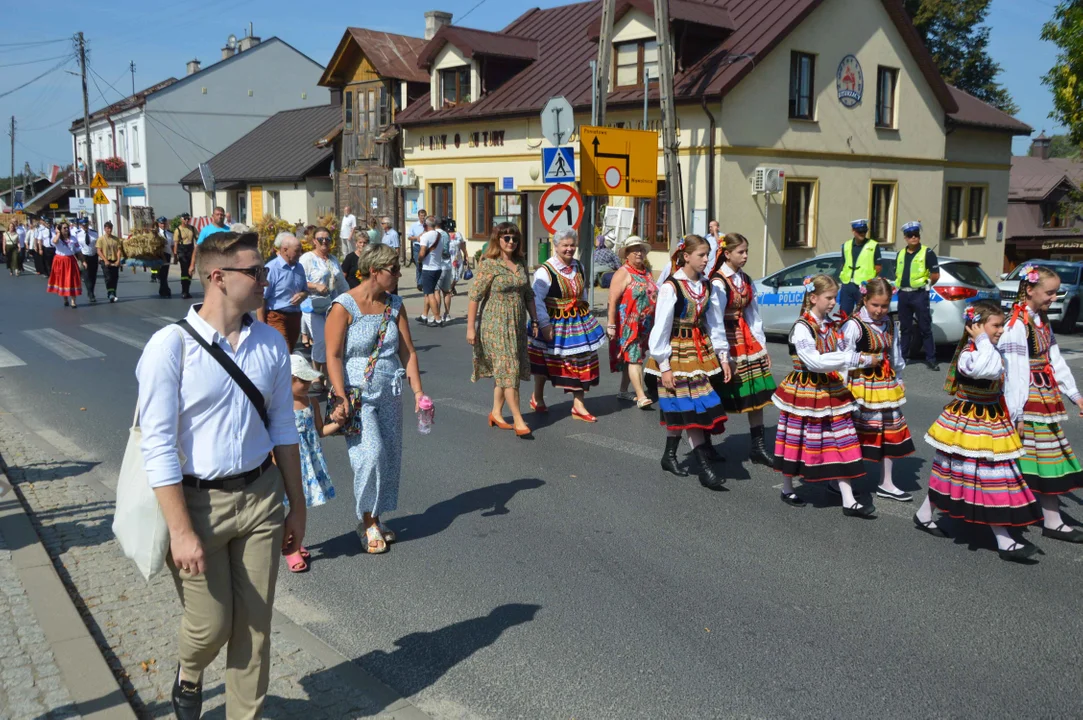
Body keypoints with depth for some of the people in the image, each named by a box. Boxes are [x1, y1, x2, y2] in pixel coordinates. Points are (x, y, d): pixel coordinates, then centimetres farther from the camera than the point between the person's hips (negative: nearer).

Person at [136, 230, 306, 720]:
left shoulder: (270, 343, 1)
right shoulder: (172, 346, -15)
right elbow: (157, 445, -15)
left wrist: (296, 507, 11)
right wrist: (180, 531, -17)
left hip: (260, 495, 4)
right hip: (198, 500, -4)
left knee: (255, 624, 11)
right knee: (210, 625, 8)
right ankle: (189, 673, 44)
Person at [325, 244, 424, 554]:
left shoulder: (394, 305, 7)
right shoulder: (344, 307, -10)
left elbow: (407, 352, 7)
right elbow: (333, 356, -12)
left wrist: (418, 392, 0)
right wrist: (341, 398, -20)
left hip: (390, 393, 6)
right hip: (357, 393, -6)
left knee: (390, 456, 7)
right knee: (371, 453, -14)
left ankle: (375, 519, 24)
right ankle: (368, 522, 5)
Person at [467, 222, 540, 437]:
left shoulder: (521, 263, 9)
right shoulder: (489, 264, -10)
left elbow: (528, 294, 17)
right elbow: (475, 296, -11)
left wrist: (534, 320, 13)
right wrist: (470, 327, -14)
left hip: (517, 324, 6)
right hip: (495, 324, -6)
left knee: (503, 370, 12)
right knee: (508, 369, -8)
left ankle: (496, 413, 25)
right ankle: (518, 420, -5)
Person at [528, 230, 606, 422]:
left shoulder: (579, 267, 6)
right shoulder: (545, 271, -17)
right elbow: (536, 300, -20)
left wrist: (585, 316, 17)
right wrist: (544, 324, -23)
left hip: (579, 322, 6)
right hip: (555, 324, -6)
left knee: (581, 360, 3)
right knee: (546, 360, 10)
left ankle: (578, 405, 11)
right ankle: (537, 398, 31)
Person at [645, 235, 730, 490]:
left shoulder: (706, 286, 6)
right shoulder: (671, 286, -13)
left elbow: (715, 323, 11)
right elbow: (661, 327, -13)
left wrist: (722, 356, 8)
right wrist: (664, 366, -14)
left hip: (701, 350, 6)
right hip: (677, 352, -6)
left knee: (680, 409, 8)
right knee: (691, 407, -7)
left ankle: (669, 456, 26)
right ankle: (705, 470, -5)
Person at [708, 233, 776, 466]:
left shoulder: (745, 280, 10)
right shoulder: (718, 283, -13)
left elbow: (754, 315, 13)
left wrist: (762, 346, 10)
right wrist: (724, 356, -18)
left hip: (747, 339, 8)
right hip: (727, 342, -7)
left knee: (757, 393, 7)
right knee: (718, 399, 1)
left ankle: (758, 447, 17)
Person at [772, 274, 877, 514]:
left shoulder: (830, 325, 7)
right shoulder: (801, 328, -16)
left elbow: (843, 353, 8)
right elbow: (815, 362, -27)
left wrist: (865, 360, -10)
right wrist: (854, 359, -27)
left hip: (831, 391, 7)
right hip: (805, 393, -7)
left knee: (840, 444, 4)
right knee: (798, 442, 7)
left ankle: (849, 502, 8)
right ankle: (787, 490, 27)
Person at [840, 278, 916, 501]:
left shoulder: (890, 325, 8)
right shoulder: (853, 326, -15)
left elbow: (896, 357, 17)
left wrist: (897, 381, 20)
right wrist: (844, 389, -17)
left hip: (887, 387, 7)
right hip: (862, 386, -7)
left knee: (890, 433, 11)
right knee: (857, 434, -4)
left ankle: (886, 485, 22)